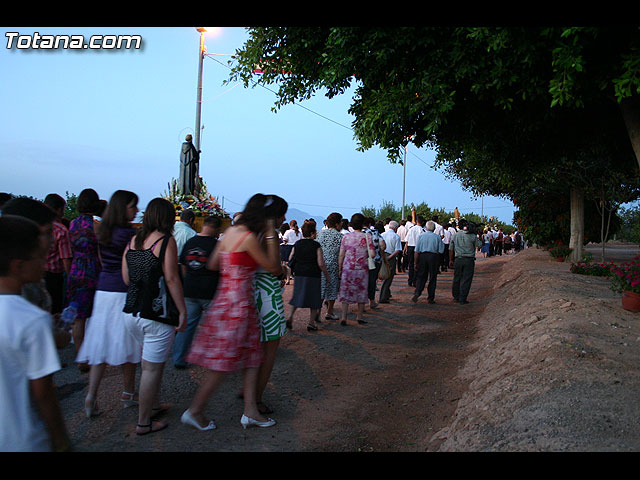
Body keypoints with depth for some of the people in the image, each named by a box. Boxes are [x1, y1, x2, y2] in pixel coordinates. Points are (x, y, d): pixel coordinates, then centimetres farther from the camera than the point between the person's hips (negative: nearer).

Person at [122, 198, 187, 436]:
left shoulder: (132, 241, 9)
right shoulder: (166, 240, -11)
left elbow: (126, 278, 8)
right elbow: (171, 279, -15)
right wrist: (182, 311, -11)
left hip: (131, 312, 7)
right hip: (156, 315, -7)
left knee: (152, 363, 24)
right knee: (151, 368, 3)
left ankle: (153, 404, 37)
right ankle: (144, 423, 13)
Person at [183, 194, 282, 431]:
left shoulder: (230, 231, 8)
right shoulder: (249, 237, -18)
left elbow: (212, 264, 12)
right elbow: (275, 268, -11)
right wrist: (271, 236, -10)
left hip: (226, 297, 9)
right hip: (238, 302, -9)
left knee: (251, 356, 13)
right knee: (224, 362, 3)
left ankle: (250, 411, 20)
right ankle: (195, 410, 17)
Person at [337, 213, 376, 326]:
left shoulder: (346, 236, -1)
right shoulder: (367, 237, -5)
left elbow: (341, 255, 0)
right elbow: (372, 254, -12)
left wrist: (339, 269, 8)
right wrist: (365, 254, 10)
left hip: (347, 269, 1)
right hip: (362, 269, -1)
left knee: (346, 293, 7)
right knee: (362, 292, 14)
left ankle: (344, 317, 2)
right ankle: (359, 317, 23)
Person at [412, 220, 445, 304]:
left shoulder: (421, 236, 0)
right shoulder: (437, 237, -3)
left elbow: (417, 251, -2)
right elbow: (441, 251, -2)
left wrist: (415, 262, 3)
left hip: (422, 256, 1)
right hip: (434, 257, -1)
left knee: (421, 277, 10)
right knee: (432, 278, 8)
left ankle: (417, 293, -7)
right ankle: (430, 298, 13)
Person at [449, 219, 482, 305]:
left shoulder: (455, 236, 4)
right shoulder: (472, 236, -6)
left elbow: (451, 249, 8)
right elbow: (479, 245, 7)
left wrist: (450, 260, 16)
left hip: (458, 259, 3)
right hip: (469, 260, -3)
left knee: (457, 278, 14)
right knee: (466, 280, 2)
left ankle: (456, 297, 24)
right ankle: (462, 299, 2)